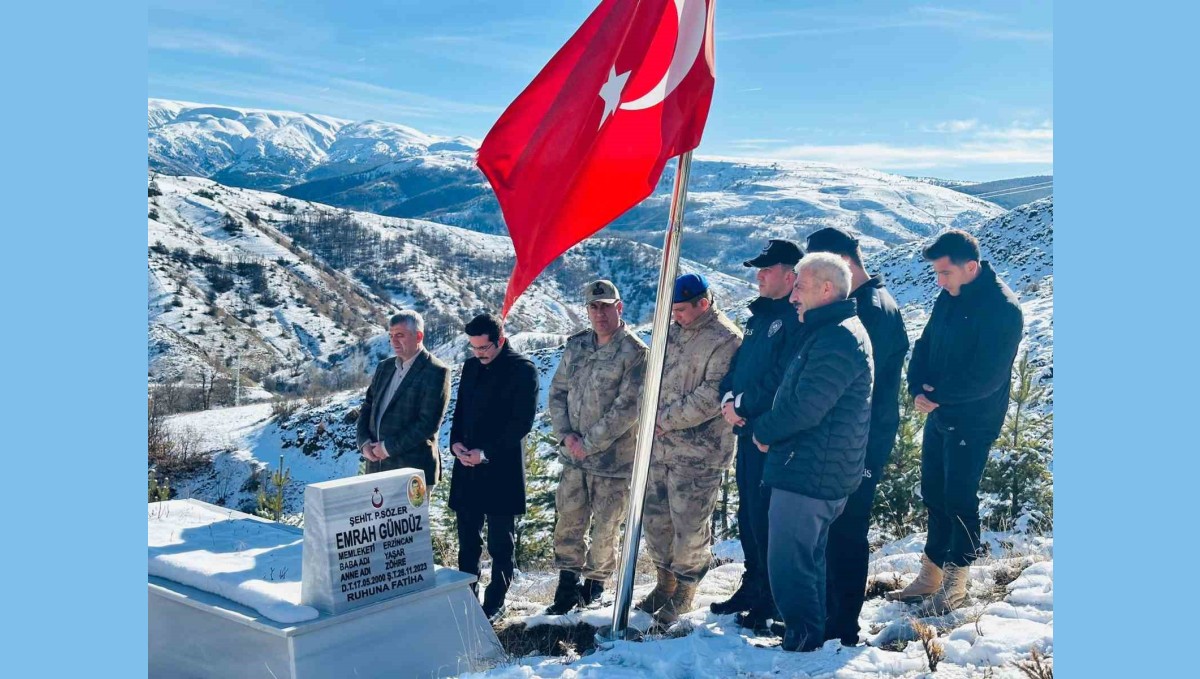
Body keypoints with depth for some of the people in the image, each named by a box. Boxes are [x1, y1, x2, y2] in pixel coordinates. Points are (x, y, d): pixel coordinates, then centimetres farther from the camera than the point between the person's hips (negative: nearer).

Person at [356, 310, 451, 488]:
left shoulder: (436, 372, -9)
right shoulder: (385, 367, 14)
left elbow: (428, 423, -15)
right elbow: (367, 408, 17)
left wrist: (389, 447, -14)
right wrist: (364, 443, 0)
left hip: (413, 469, -6)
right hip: (376, 466, 6)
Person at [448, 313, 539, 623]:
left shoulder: (523, 370, -8)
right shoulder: (471, 366, 12)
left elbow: (522, 422, -13)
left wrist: (486, 452, -18)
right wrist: (456, 442, -1)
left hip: (502, 470, -6)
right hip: (467, 468, 6)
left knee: (500, 544, 5)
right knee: (468, 541, 12)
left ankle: (495, 604, 15)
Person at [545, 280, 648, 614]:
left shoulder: (635, 353, -12)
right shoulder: (576, 346, 7)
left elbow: (627, 408, -17)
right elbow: (557, 392, 10)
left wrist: (589, 443, -15)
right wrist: (566, 434, -5)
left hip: (613, 458, -5)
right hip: (573, 457, 5)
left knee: (604, 530, 7)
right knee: (568, 523, 11)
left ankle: (594, 585, 27)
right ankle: (568, 587, 27)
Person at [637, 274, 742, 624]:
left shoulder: (725, 340, -14)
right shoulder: (675, 331, 11)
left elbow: (713, 394, -21)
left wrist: (670, 418, -16)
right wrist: (652, 413, 4)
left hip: (698, 453, -8)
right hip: (661, 445, 8)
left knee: (690, 526, 2)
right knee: (656, 517, 16)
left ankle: (684, 593, 20)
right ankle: (665, 582, 34)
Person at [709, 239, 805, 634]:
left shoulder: (797, 319, -13)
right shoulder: (759, 315, 16)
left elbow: (782, 380, -22)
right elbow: (738, 364, 18)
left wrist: (743, 404, -13)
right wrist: (728, 397, -1)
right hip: (748, 428, 9)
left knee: (765, 516, -4)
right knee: (747, 513, 17)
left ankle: (772, 601, 10)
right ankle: (753, 586, 31)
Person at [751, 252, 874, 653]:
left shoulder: (837, 339, -20)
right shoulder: (832, 332, 16)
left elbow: (803, 408, -24)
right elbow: (800, 398, 20)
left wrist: (763, 432, -7)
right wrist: (770, 430, 5)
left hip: (808, 473, -11)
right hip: (820, 473, 11)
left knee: (788, 563, -3)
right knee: (807, 558, 20)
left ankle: (801, 641, 8)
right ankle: (811, 637, 32)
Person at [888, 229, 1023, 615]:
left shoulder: (1002, 309, -18)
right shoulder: (949, 298, 7)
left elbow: (987, 377, -23)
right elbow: (925, 346, 9)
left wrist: (938, 394, -17)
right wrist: (918, 389, -9)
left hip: (973, 424, -8)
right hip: (939, 415, 8)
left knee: (958, 500, 0)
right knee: (934, 496, 14)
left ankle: (955, 586, 15)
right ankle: (930, 576, 27)